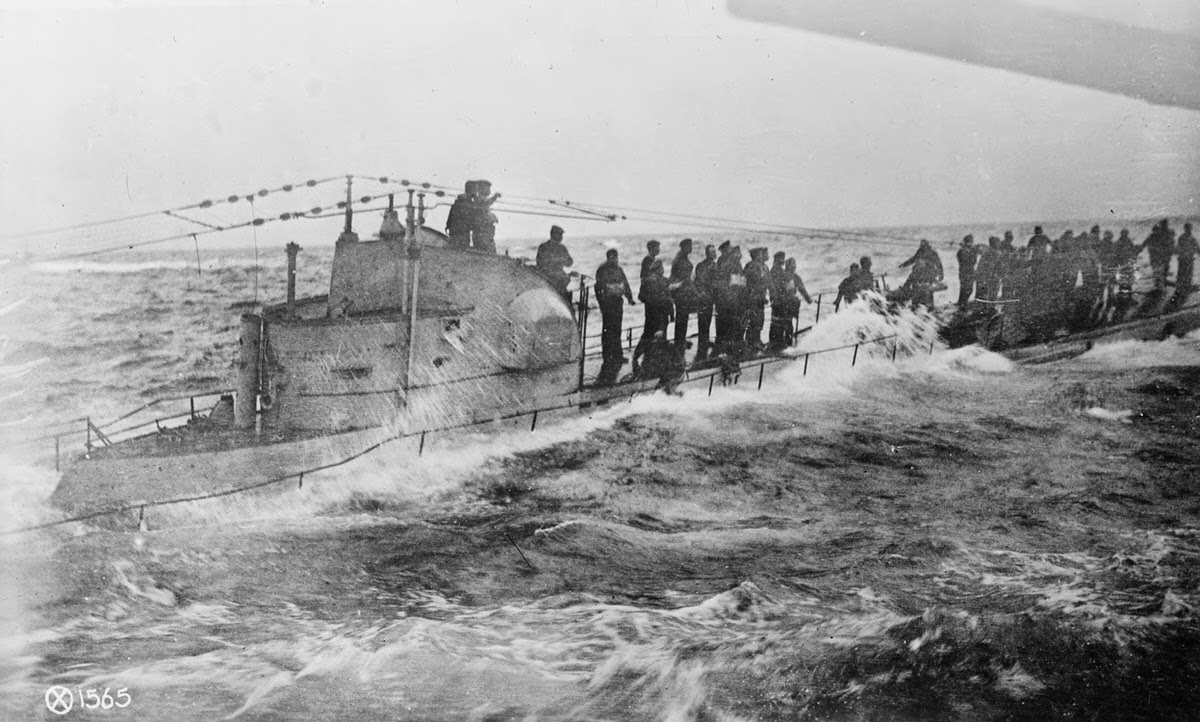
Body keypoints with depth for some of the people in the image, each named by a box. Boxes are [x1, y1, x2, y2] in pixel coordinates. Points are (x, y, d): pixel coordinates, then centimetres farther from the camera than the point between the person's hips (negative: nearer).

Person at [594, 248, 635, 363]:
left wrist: (630, 298, 7)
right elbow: (598, 286, -7)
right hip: (607, 302, -6)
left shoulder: (619, 270, 16)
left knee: (617, 329, 9)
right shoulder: (602, 270, -3)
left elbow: (625, 285, 19)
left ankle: (617, 354, 14)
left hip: (618, 301, 6)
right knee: (607, 329, -5)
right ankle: (607, 356, -2)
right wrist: (601, 301, -16)